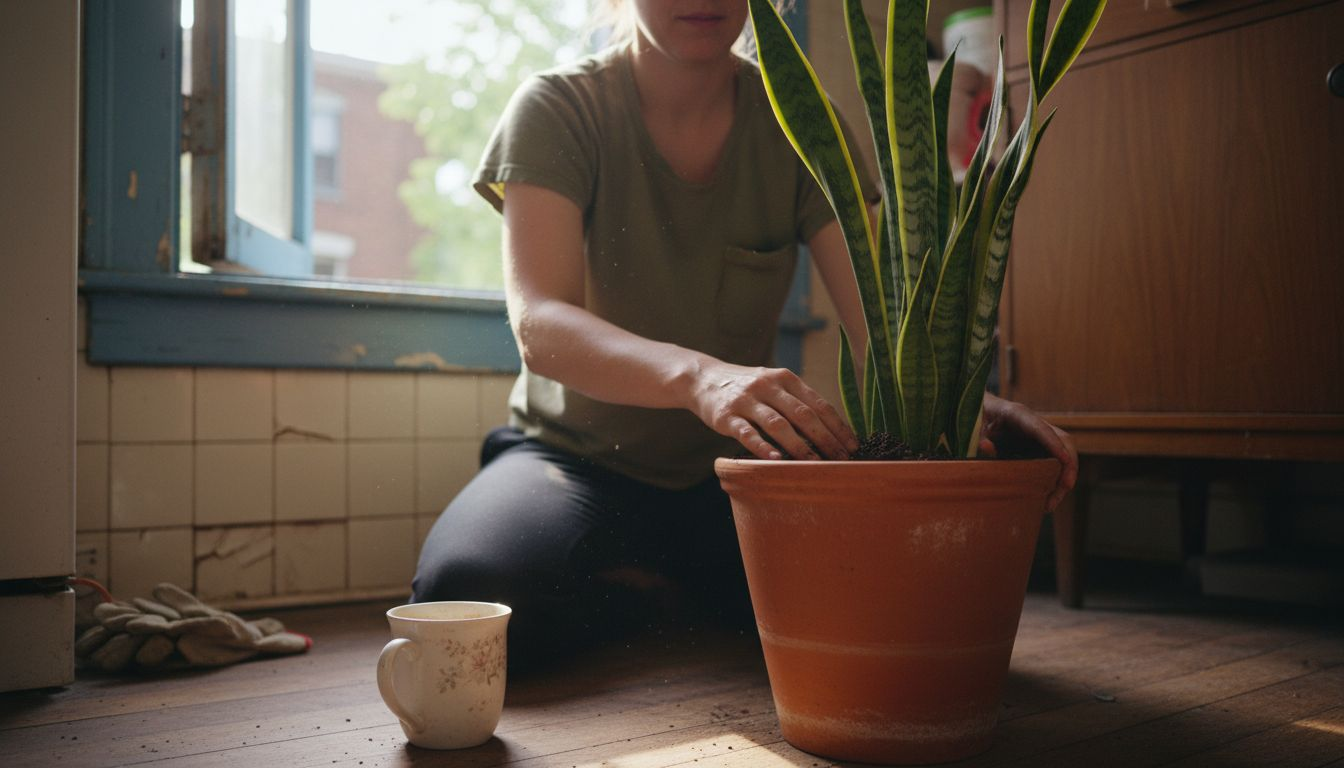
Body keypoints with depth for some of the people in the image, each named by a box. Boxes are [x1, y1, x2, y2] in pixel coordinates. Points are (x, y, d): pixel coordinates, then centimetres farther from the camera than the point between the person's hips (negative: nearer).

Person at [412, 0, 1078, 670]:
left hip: (730, 469, 2)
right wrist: (696, 375, -47)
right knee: (468, 591, -33)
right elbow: (539, 321, -27)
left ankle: (677, 592, 6)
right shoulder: (559, 108, -11)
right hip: (577, 456, -1)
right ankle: (622, 590, 3)